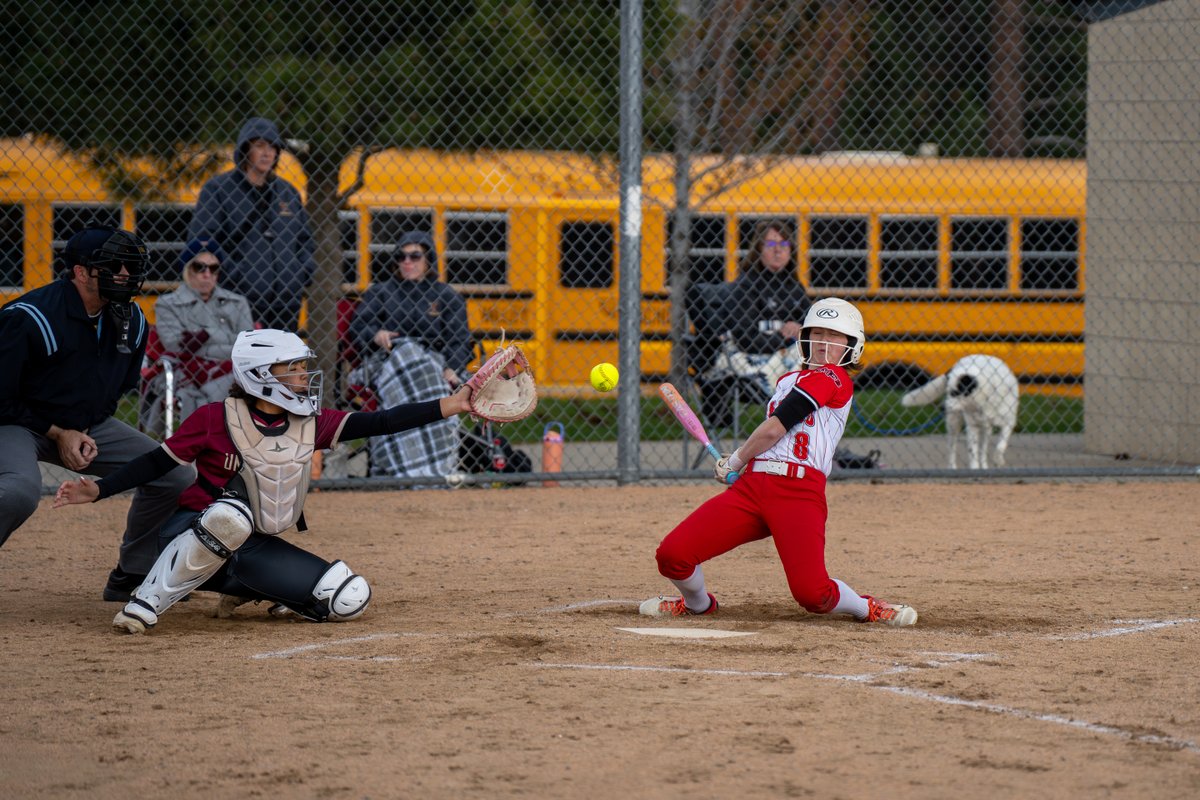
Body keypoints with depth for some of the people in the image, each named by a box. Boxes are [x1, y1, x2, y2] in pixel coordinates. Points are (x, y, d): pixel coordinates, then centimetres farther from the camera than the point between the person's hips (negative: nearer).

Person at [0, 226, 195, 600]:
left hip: (87, 426, 7)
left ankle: (130, 578, 14)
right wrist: (58, 434, -17)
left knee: (176, 476, -1)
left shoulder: (131, 321, -3)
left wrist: (89, 435, 0)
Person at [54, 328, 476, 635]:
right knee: (231, 514, -42)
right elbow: (158, 461, -7)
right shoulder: (216, 419, -13)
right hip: (193, 535, -5)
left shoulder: (310, 424, 0)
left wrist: (452, 405, -13)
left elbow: (381, 422, -5)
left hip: (258, 548, 6)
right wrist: (97, 490, -18)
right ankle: (146, 604, -29)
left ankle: (246, 589, 12)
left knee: (349, 598, -8)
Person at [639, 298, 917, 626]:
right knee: (672, 555, -7)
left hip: (799, 493, -7)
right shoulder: (788, 380, 26)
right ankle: (697, 603, 25)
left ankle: (866, 608, 9)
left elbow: (775, 428, -5)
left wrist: (734, 462, 7)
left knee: (811, 592, -23)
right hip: (751, 485, 7)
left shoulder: (834, 378, -1)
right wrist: (737, 464, 9)